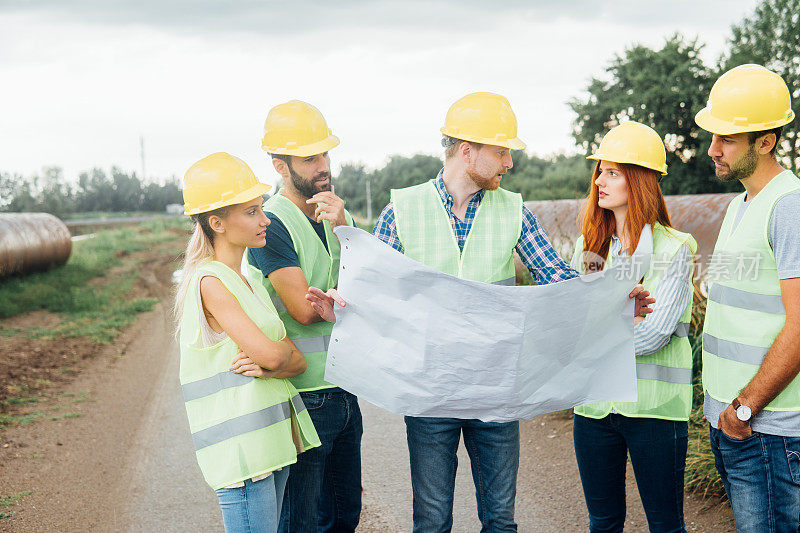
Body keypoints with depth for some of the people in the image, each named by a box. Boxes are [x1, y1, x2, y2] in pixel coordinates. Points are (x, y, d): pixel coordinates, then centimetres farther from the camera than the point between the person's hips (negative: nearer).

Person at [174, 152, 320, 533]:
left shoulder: (250, 279, 14)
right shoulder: (210, 281, -13)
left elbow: (298, 361, 10)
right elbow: (270, 352, -19)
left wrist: (269, 367, -12)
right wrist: (282, 350, 5)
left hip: (273, 439, 9)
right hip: (239, 445, -9)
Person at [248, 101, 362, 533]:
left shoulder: (339, 216, 10)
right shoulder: (271, 224, -14)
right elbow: (305, 309, -19)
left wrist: (342, 229, -15)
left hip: (344, 390, 7)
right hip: (303, 396, -7)